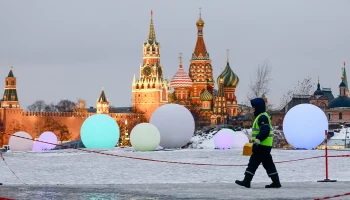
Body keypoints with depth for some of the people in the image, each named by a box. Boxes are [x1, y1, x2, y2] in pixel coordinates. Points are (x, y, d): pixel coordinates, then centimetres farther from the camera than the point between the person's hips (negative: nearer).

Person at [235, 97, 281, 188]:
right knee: (268, 164, 11)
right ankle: (276, 182, 12)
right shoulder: (261, 116, 20)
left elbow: (265, 130, -26)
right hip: (265, 146, 11)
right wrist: (255, 139, 31)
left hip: (262, 146, -11)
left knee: (253, 162, -8)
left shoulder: (263, 117, -14)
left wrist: (259, 139, -36)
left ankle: (246, 181, -8)